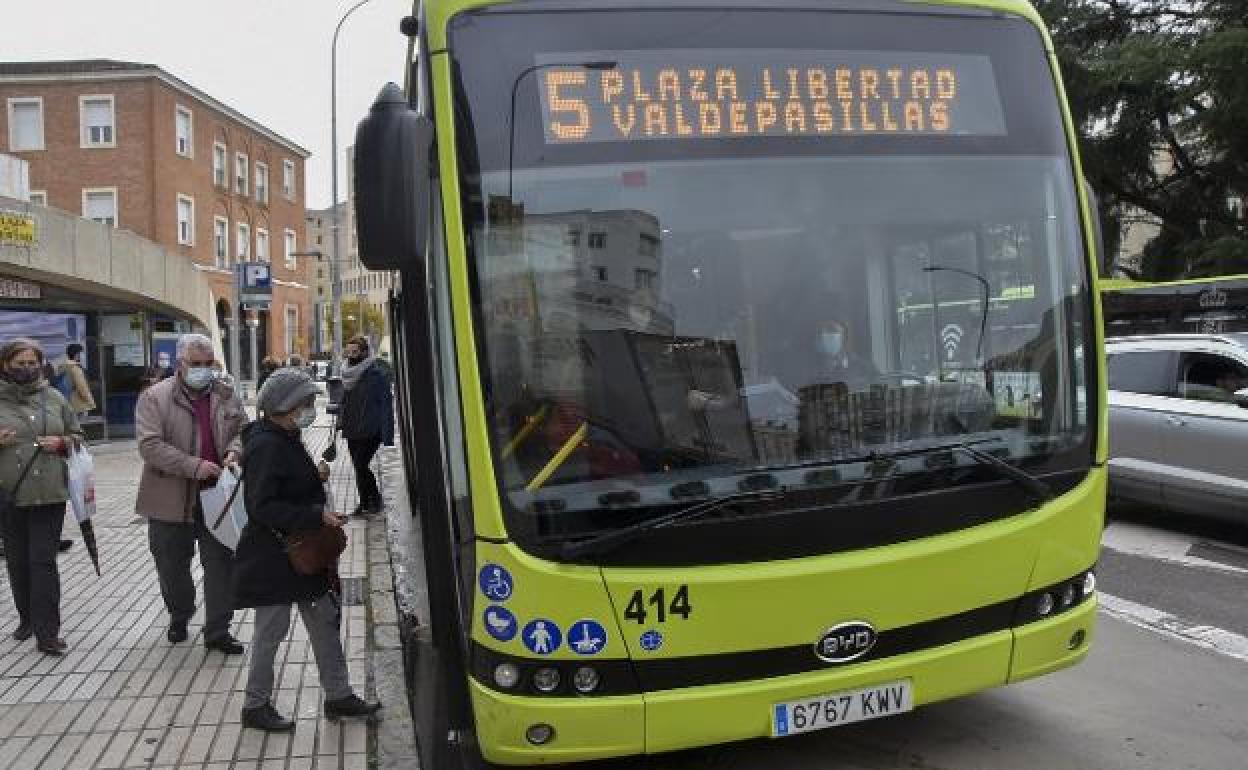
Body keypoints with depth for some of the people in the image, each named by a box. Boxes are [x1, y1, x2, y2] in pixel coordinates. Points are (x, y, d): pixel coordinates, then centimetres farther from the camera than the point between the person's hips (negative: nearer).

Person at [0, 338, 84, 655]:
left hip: (50, 494, 0)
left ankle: (47, 632, -2)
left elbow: (78, 436, 15)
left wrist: (62, 443, -6)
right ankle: (27, 619, 29)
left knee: (44, 560, -4)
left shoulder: (54, 397, 8)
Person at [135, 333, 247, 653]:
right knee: (172, 566, 15)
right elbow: (150, 446, -16)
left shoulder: (226, 395, 5)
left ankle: (217, 631, 15)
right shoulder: (154, 397, -7)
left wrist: (233, 451, -9)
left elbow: (243, 430, 14)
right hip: (171, 500, -2)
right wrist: (193, 466, -24)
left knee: (221, 565, 4)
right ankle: (179, 616, 40)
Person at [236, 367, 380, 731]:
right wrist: (317, 515, -26)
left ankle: (338, 695, 23)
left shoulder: (285, 439, 8)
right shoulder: (265, 446, -22)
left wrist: (314, 474, 4)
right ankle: (255, 706, 21)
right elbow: (262, 507, -26)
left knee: (325, 621, 13)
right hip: (272, 558, -10)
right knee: (271, 630, 4)